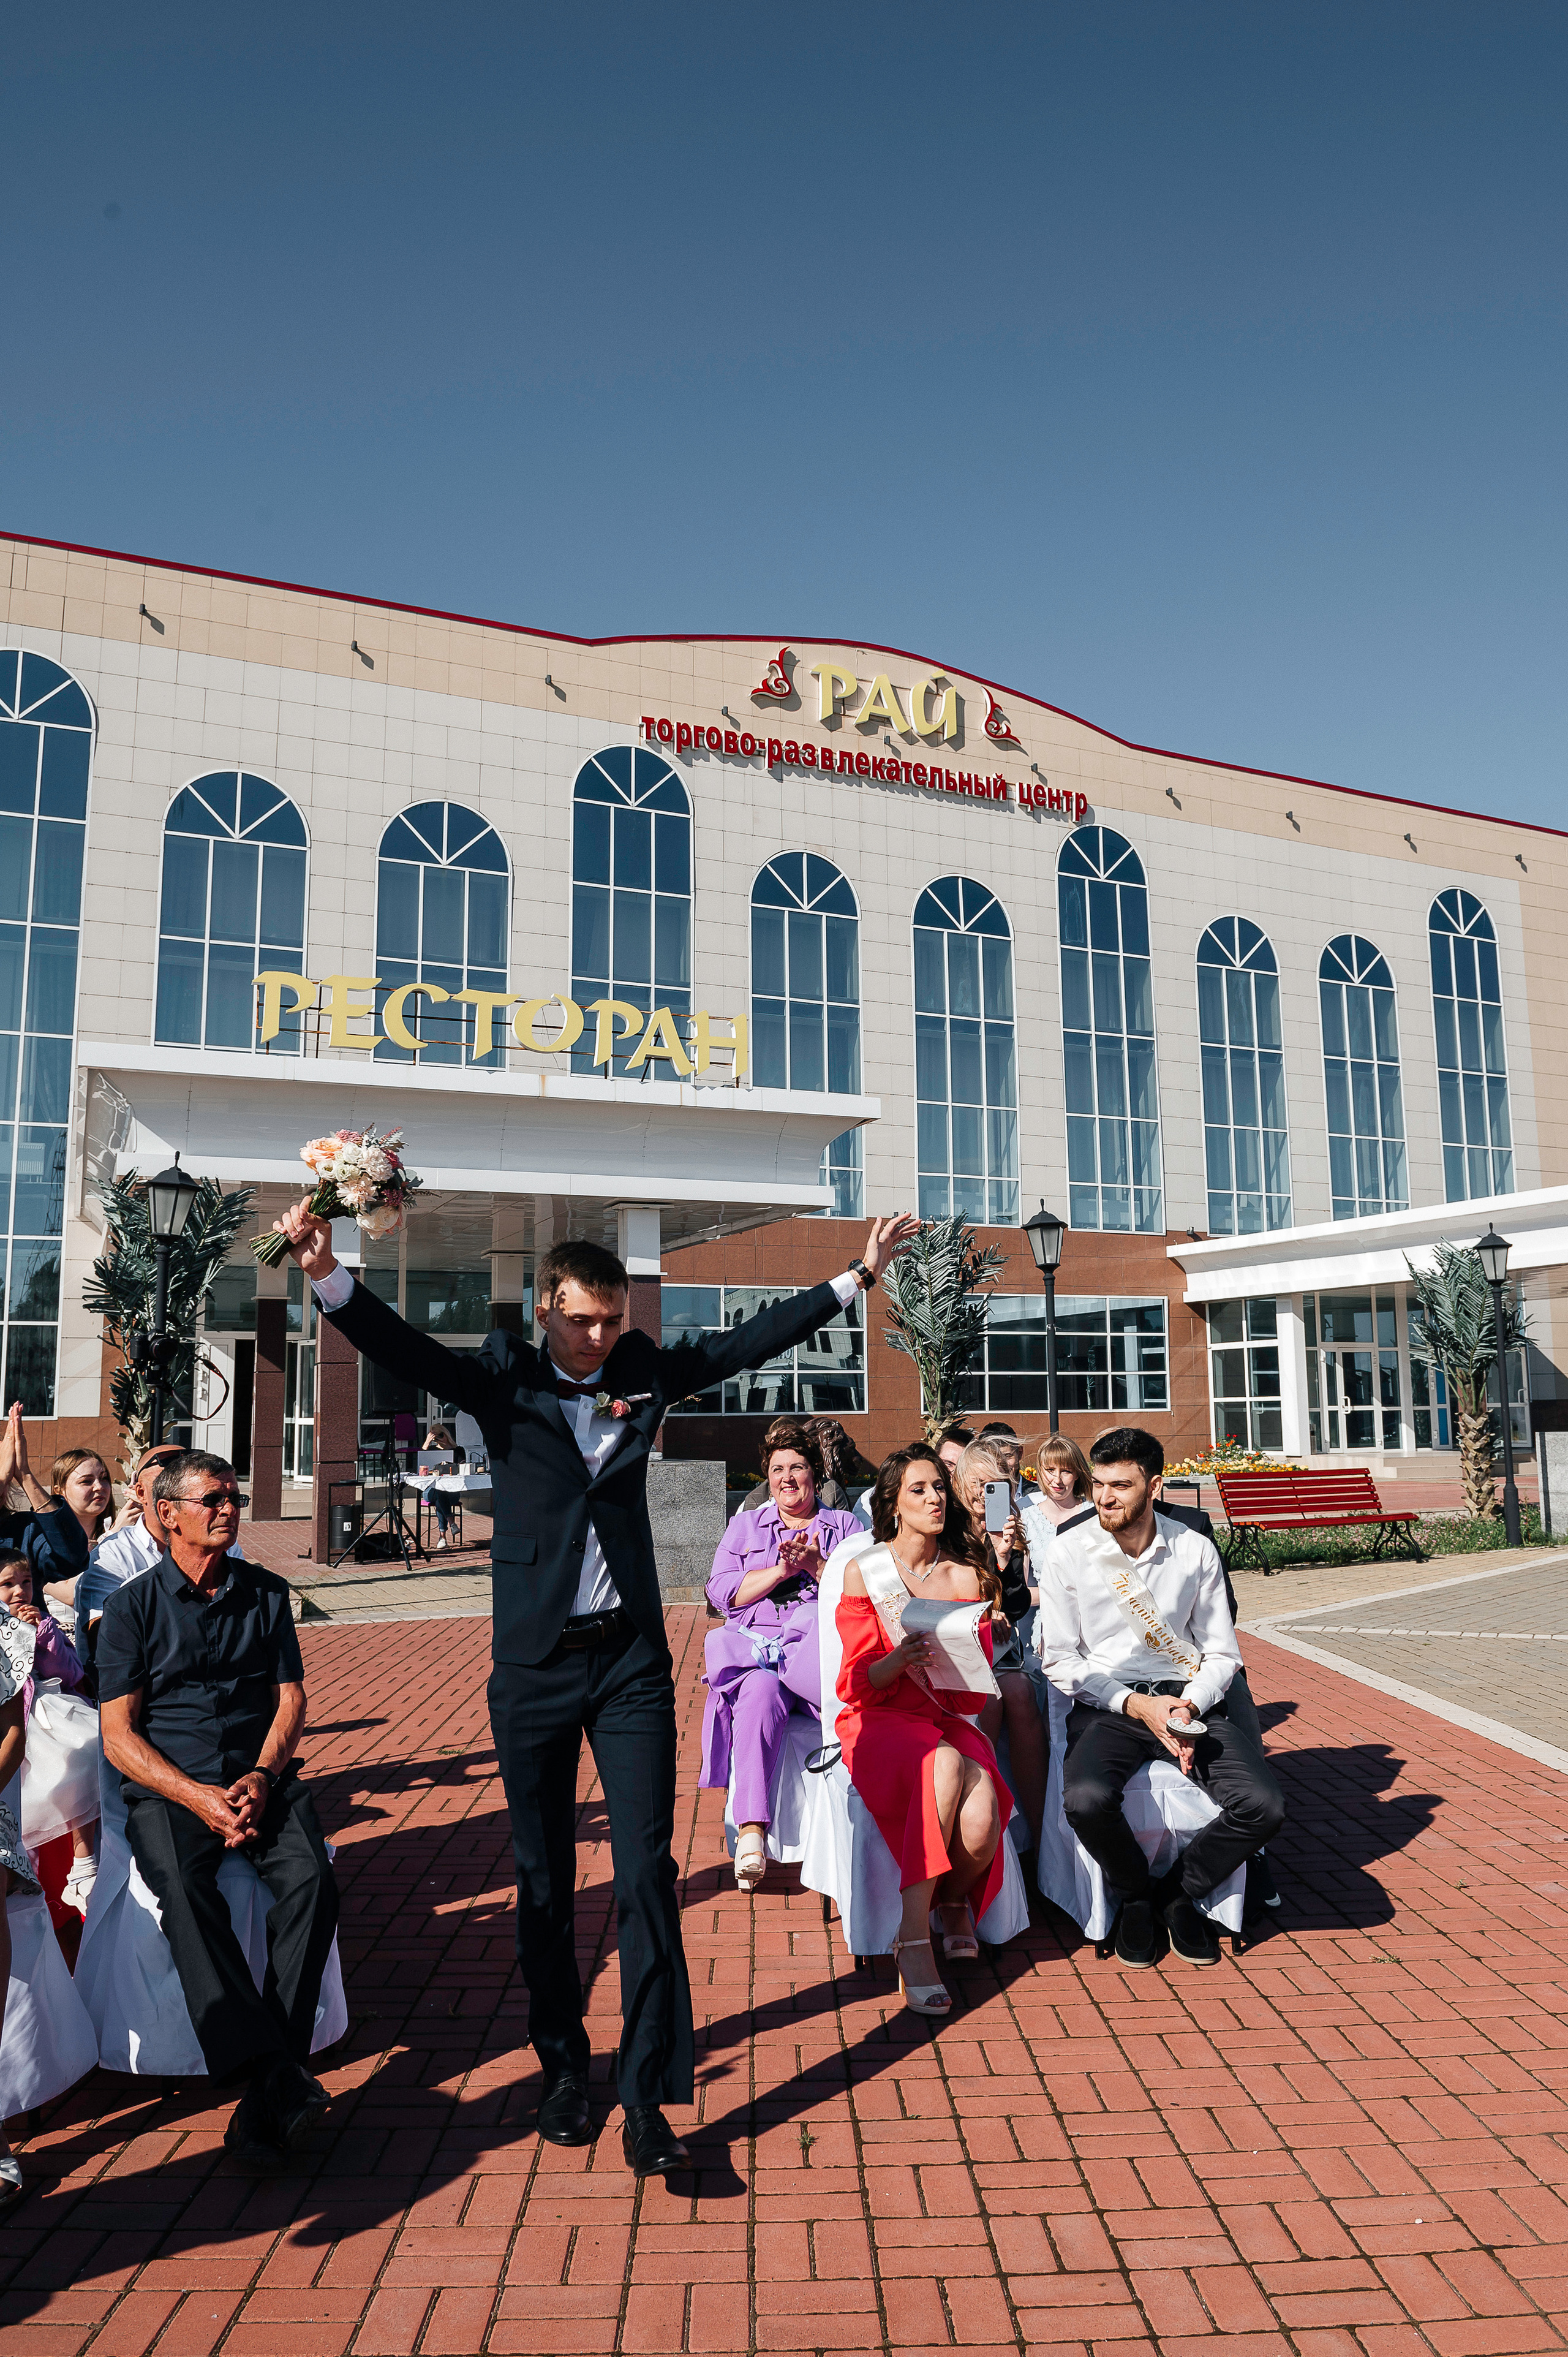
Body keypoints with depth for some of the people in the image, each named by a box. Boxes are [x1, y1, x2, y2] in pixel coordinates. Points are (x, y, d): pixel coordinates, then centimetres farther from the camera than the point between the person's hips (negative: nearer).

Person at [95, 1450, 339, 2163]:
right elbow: (118, 1735, -1)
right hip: (167, 1787, -2)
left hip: (262, 1776, 2)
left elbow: (290, 1699, 10)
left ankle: (266, 2083, -23)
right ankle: (279, 2077, -37)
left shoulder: (266, 1593, 12)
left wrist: (260, 1779, -10)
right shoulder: (132, 1606, 5)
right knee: (183, 1889, -32)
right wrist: (198, 1798, -15)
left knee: (311, 1878, -26)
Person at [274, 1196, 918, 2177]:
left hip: (632, 1660, 1)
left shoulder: (647, 1375, 4)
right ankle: (565, 2067, 31)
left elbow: (752, 1341, 8)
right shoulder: (503, 1383, -3)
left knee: (648, 1872, -2)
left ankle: (649, 2097, 8)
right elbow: (402, 1348, -16)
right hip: (534, 1664, -1)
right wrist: (326, 1274, -34)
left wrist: (858, 1274, 8)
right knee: (545, 1881, 12)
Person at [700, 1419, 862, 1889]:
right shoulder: (746, 1524, 24)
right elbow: (721, 1591, 8)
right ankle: (751, 1829, -39)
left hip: (821, 1650, 0)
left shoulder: (844, 1525, 21)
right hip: (755, 1646, 0)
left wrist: (816, 1566, -7)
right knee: (761, 1691, -35)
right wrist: (783, 1569, -3)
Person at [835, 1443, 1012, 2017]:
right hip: (879, 1720, -3)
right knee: (945, 1767, -36)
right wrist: (900, 1660, -23)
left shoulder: (967, 1576, 9)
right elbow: (857, 1685, -2)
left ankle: (954, 1900, 7)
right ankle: (914, 1942, -26)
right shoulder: (863, 1572, 0)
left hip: (947, 1719, 3)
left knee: (982, 1823, -29)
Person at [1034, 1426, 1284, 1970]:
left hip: (1188, 1699, 2)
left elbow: (1222, 1654, 7)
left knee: (1263, 1806, -22)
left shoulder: (1197, 1551, 1)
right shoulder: (1068, 1551, -4)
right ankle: (1135, 1896, 4)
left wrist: (1189, 1707, -13)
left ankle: (1177, 1892, 8)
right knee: (1086, 1800, -32)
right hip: (1105, 1705, -2)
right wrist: (1136, 1706, -14)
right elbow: (1060, 1660, -3)